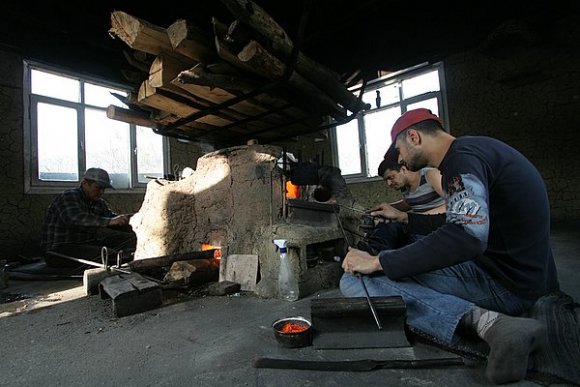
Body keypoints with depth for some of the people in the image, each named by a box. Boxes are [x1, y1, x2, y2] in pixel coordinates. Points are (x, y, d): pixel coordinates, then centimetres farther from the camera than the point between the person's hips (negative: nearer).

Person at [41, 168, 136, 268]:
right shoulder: (68, 197, -14)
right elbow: (76, 219, -34)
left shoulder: (99, 203, 10)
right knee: (108, 254, -32)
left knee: (130, 238, -7)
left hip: (86, 244, 8)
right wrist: (109, 221, -46)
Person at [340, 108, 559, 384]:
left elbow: (466, 236, -34)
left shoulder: (462, 157, -17)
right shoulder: (473, 151, 15)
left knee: (354, 282, -21)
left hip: (504, 282, -11)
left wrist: (377, 262, -27)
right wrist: (404, 217, 30)